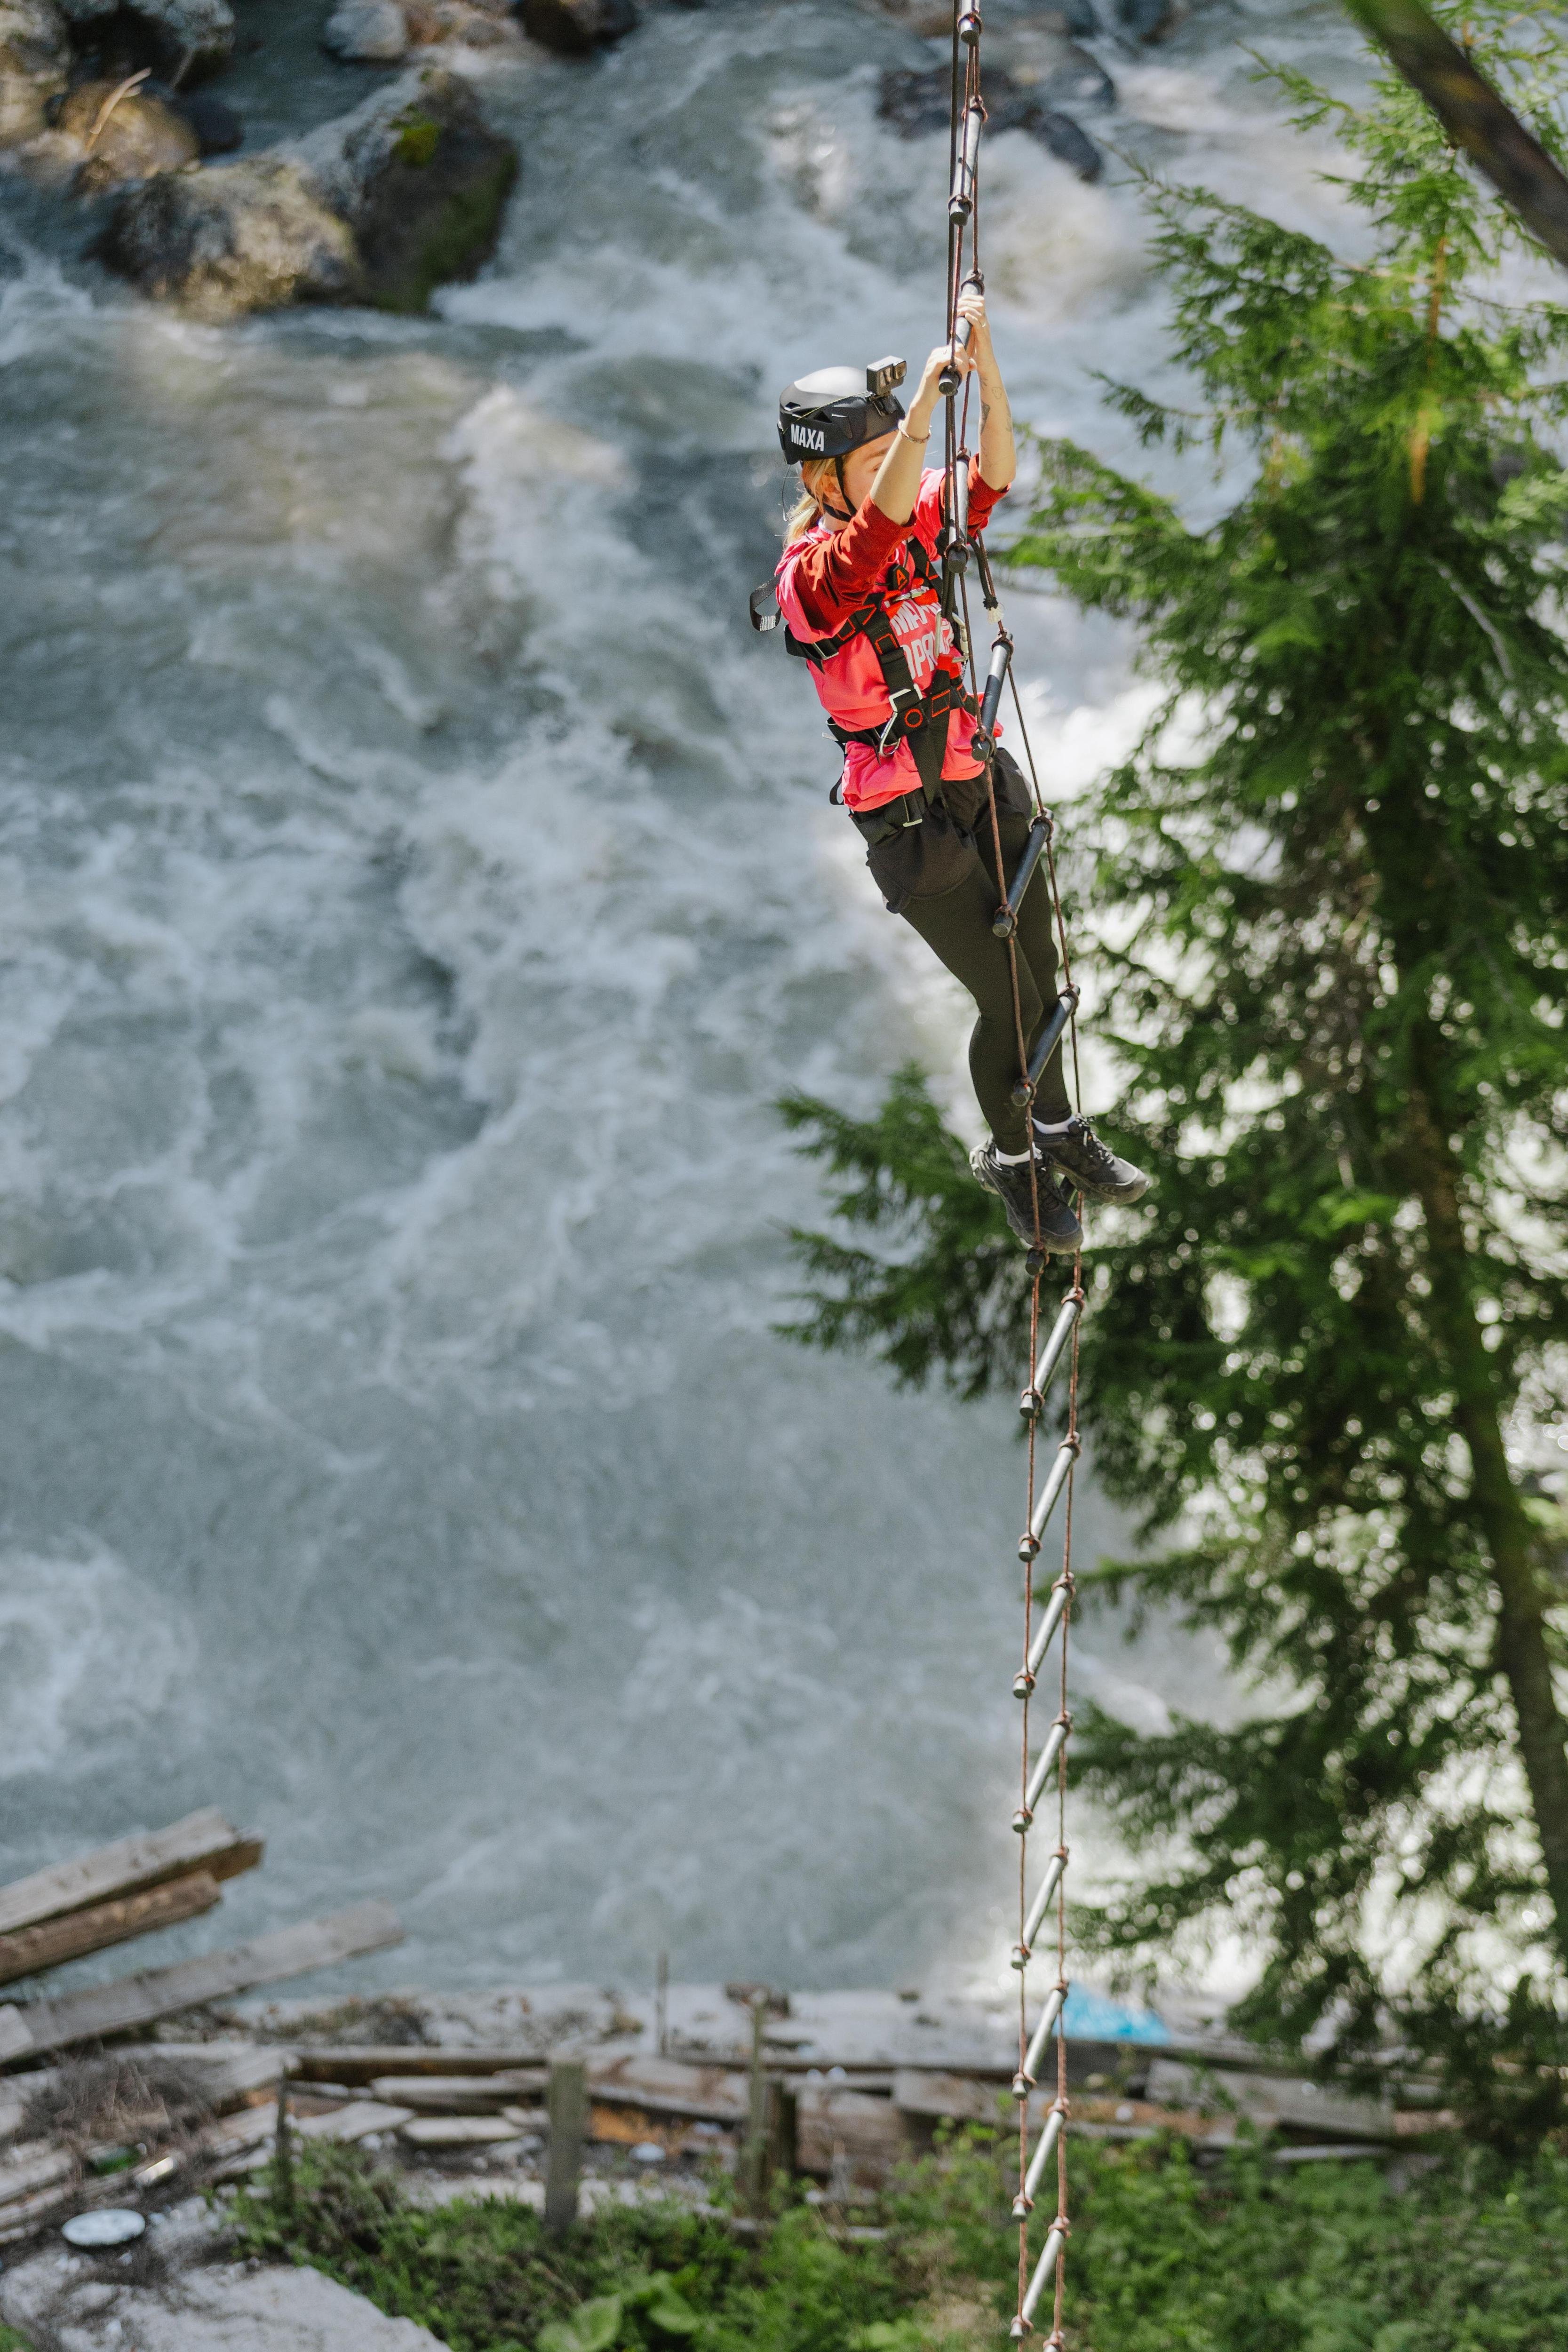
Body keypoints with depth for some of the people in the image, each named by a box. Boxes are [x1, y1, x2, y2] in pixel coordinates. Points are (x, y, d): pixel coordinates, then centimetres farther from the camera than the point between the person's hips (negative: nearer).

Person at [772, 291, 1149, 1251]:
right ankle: (1013, 1161, 26)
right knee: (1006, 997, 1)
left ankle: (1059, 1131, 38)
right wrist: (923, 404, -46)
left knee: (1039, 971, 15)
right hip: (910, 815, -6)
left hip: (986, 782, 6)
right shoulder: (809, 577, -18)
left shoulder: (922, 522, 2)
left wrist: (985, 362, -26)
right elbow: (875, 530, -38)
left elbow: (993, 476, -12)